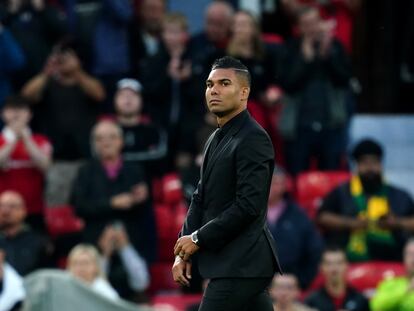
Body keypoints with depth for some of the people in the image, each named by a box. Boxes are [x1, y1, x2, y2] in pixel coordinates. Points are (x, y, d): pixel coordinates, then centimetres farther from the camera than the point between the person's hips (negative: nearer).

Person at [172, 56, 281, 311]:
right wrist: (183, 253, 7)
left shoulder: (253, 139, -13)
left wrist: (198, 239, -15)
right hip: (231, 261, 9)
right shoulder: (216, 139, 17)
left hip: (241, 265, -9)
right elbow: (201, 199, 17)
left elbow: (248, 206, -21)